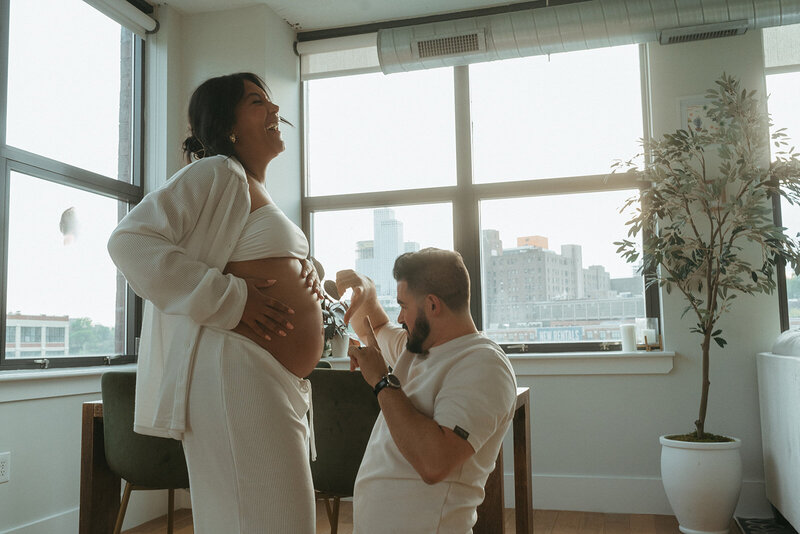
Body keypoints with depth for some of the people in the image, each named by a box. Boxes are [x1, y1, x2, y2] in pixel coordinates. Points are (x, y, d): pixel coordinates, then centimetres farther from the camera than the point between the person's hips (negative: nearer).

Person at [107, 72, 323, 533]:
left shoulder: (257, 190, 22)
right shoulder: (216, 173, -7)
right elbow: (130, 241, -18)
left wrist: (305, 278, 9)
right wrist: (230, 302, -21)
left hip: (279, 383, 10)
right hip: (238, 372, -10)